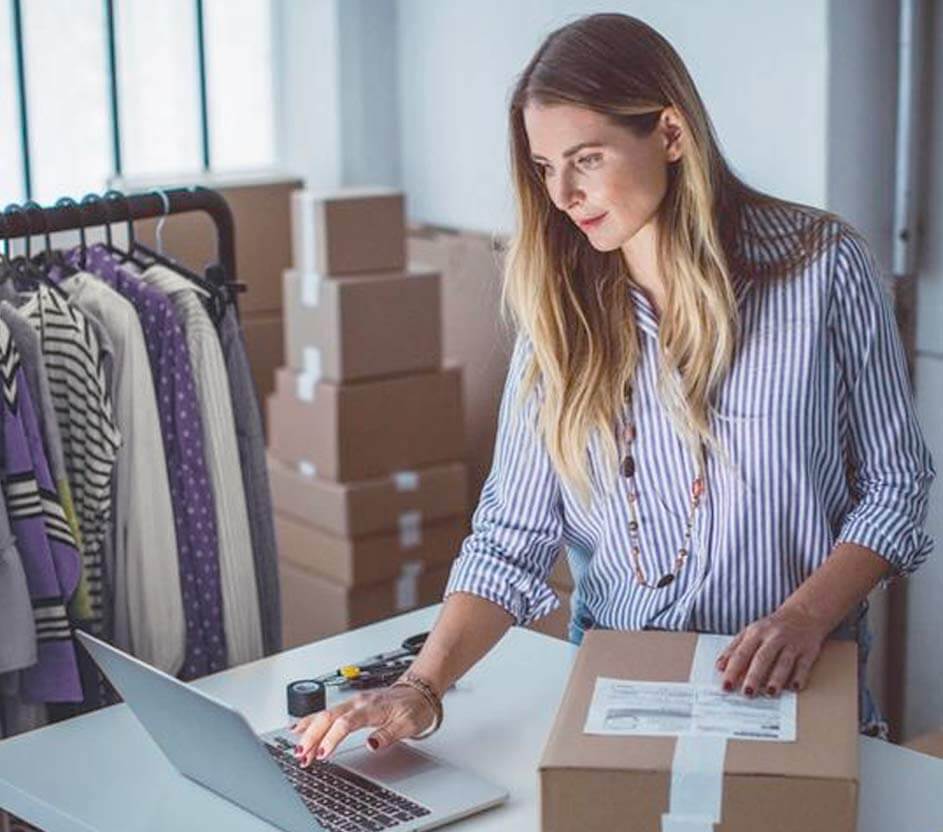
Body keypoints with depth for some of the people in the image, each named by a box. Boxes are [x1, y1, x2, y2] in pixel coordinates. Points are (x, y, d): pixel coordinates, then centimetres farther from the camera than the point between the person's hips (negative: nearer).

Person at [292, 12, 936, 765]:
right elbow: (512, 535, 0)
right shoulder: (560, 307, 3)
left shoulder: (822, 267, -4)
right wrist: (422, 689, -15)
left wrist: (806, 616, -14)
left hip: (793, 694, -2)